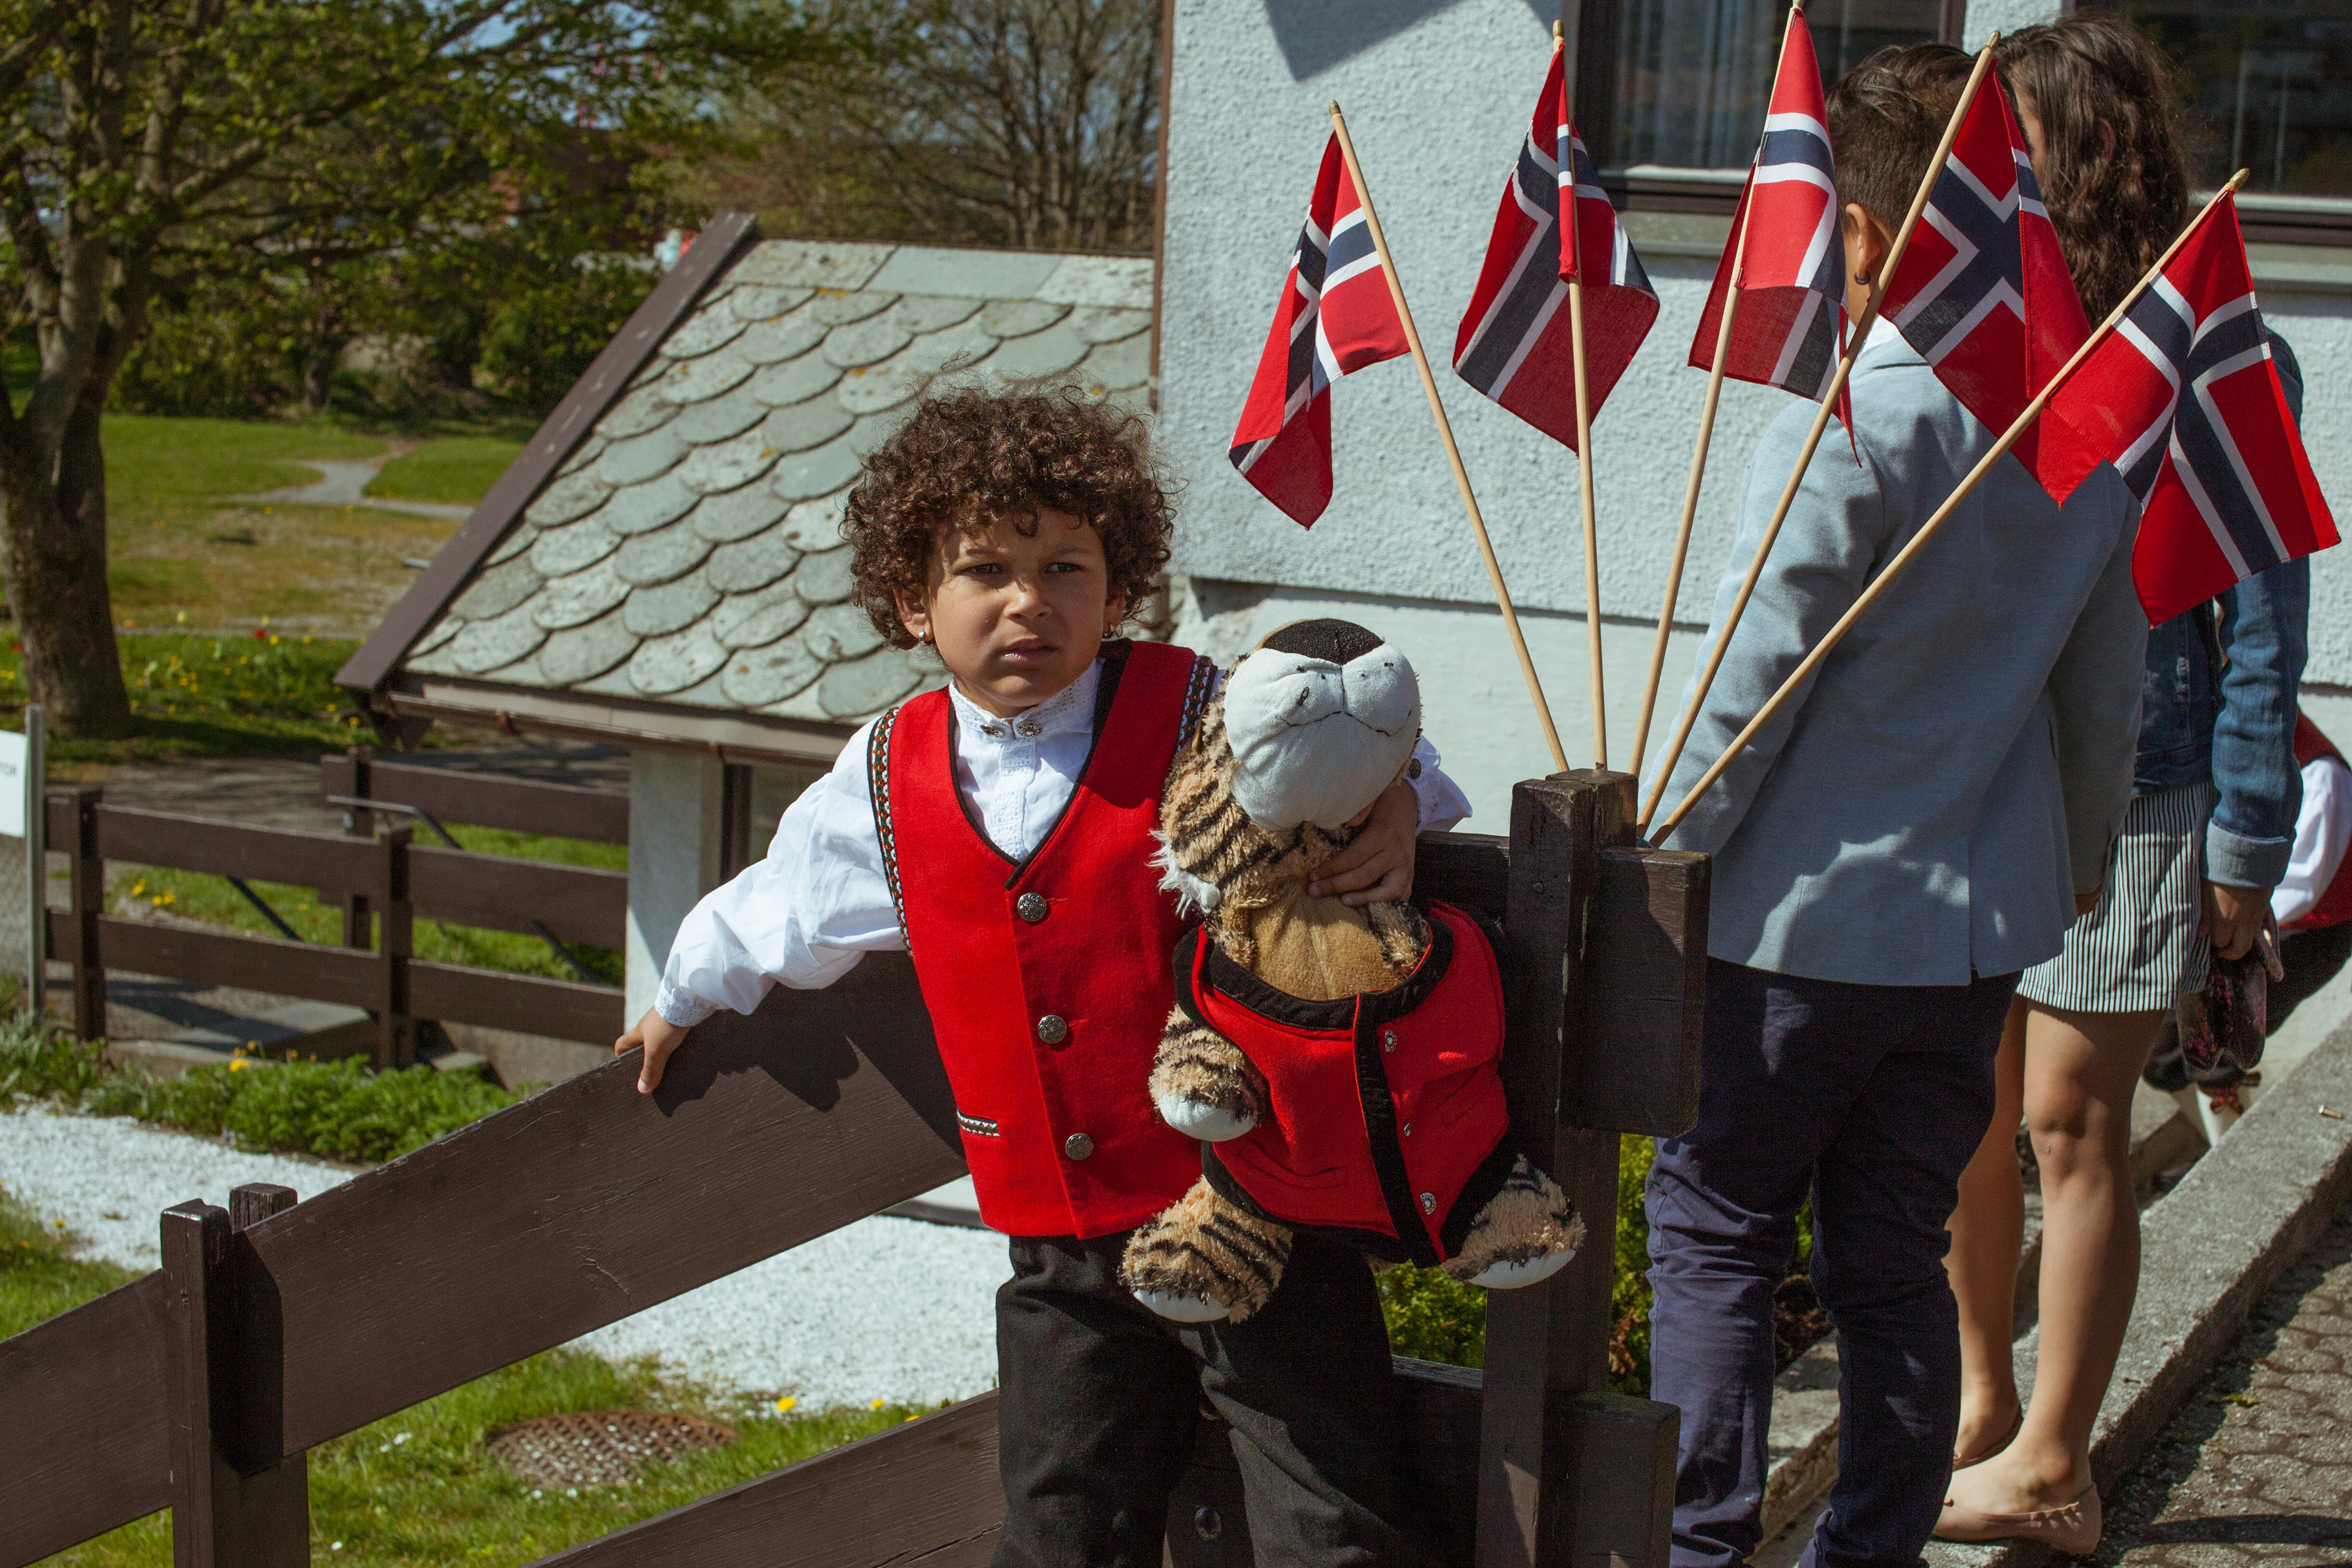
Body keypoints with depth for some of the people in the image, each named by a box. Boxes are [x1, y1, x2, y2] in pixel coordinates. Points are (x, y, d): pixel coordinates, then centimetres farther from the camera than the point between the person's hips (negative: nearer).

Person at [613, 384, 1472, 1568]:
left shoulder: (1203, 722, -8)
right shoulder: (886, 781, 4)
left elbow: (1370, 747, 3)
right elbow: (776, 906, 22)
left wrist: (1395, 813, -22)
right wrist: (683, 998, 39)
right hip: (1062, 1251, 4)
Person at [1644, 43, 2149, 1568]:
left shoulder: (1851, 425, -16)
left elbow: (1750, 687, -16)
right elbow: (2106, 687, 13)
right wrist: (2083, 853, 27)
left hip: (1806, 918, -6)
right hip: (1982, 923, 6)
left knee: (1715, 1230, 8)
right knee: (1896, 1258, 14)